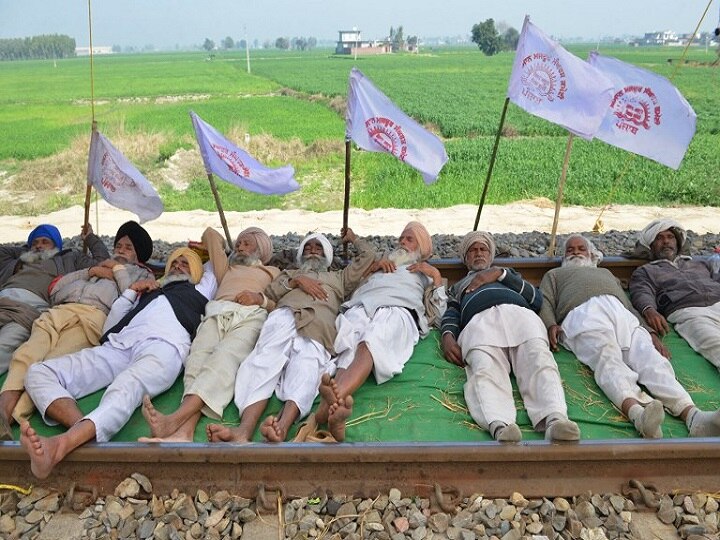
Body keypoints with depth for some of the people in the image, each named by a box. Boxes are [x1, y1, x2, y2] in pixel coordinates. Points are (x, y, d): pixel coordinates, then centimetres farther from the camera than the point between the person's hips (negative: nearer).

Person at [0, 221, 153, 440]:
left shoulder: (142, 274, 32)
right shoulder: (98, 266, 44)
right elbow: (55, 290, 29)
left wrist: (119, 271, 15)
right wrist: (89, 272, 20)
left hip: (96, 315, -4)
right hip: (59, 311, 4)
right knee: (29, 353, -29)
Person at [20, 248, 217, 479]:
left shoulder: (199, 290, 36)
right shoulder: (148, 291, 41)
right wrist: (131, 292, 22)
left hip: (163, 344, -5)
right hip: (119, 345, 5)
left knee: (125, 388, -40)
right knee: (39, 372, -20)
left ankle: (60, 445, -64)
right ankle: (83, 430, -45)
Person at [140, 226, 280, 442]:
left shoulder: (272, 272, 35)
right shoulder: (226, 268, 42)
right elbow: (210, 233, 48)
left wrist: (261, 298, -1)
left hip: (250, 316, -2)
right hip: (216, 315, 3)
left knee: (224, 358, -36)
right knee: (198, 358, -32)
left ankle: (174, 420, -58)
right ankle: (184, 432, -54)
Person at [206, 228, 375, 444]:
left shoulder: (338, 277, 42)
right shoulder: (289, 273, 44)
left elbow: (368, 256, 41)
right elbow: (269, 292, 24)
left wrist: (353, 238, 57)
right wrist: (296, 281, 11)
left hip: (319, 326, -1)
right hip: (285, 314, 1)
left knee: (306, 365, -36)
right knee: (267, 359, -32)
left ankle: (282, 426, -61)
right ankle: (244, 430, -52)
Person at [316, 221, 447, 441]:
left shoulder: (425, 273, 41)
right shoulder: (382, 264, 47)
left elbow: (437, 312, 25)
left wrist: (436, 276, 18)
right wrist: (373, 267, 21)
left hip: (397, 309, -2)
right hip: (361, 306, 3)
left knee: (369, 345, -41)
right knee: (349, 350, -37)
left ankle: (331, 402, -68)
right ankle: (336, 404, -66)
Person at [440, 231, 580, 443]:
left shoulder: (508, 273, 43)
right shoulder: (457, 287, 42)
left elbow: (537, 299, 23)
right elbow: (451, 314, 18)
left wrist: (501, 273, 13)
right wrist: (448, 336, -6)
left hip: (519, 314, 1)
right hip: (479, 320, -1)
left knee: (540, 362, -34)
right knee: (485, 370, -37)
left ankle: (554, 419, -58)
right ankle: (499, 426, -62)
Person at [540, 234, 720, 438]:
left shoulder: (606, 273, 46)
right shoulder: (553, 275, 37)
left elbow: (630, 307, 31)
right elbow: (545, 303, 16)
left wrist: (650, 332, 10)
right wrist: (551, 325, -9)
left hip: (623, 315, 4)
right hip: (583, 314, -3)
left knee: (651, 359, -27)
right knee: (609, 360, -35)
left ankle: (692, 415, -50)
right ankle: (637, 412, -62)